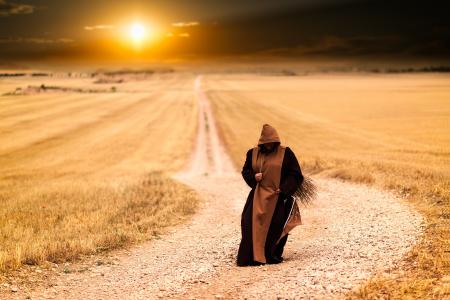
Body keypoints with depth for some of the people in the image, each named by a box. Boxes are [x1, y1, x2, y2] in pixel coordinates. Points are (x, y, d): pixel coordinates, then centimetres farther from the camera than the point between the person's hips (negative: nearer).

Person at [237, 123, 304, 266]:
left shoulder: (286, 153, -2)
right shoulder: (253, 153, 7)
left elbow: (295, 174, -2)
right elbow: (245, 171, 15)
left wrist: (284, 189, -14)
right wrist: (253, 177, -7)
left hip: (278, 198, -2)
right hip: (258, 197, 2)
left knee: (275, 227, 0)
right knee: (252, 225, -6)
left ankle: (273, 256, 16)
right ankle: (254, 256, 0)